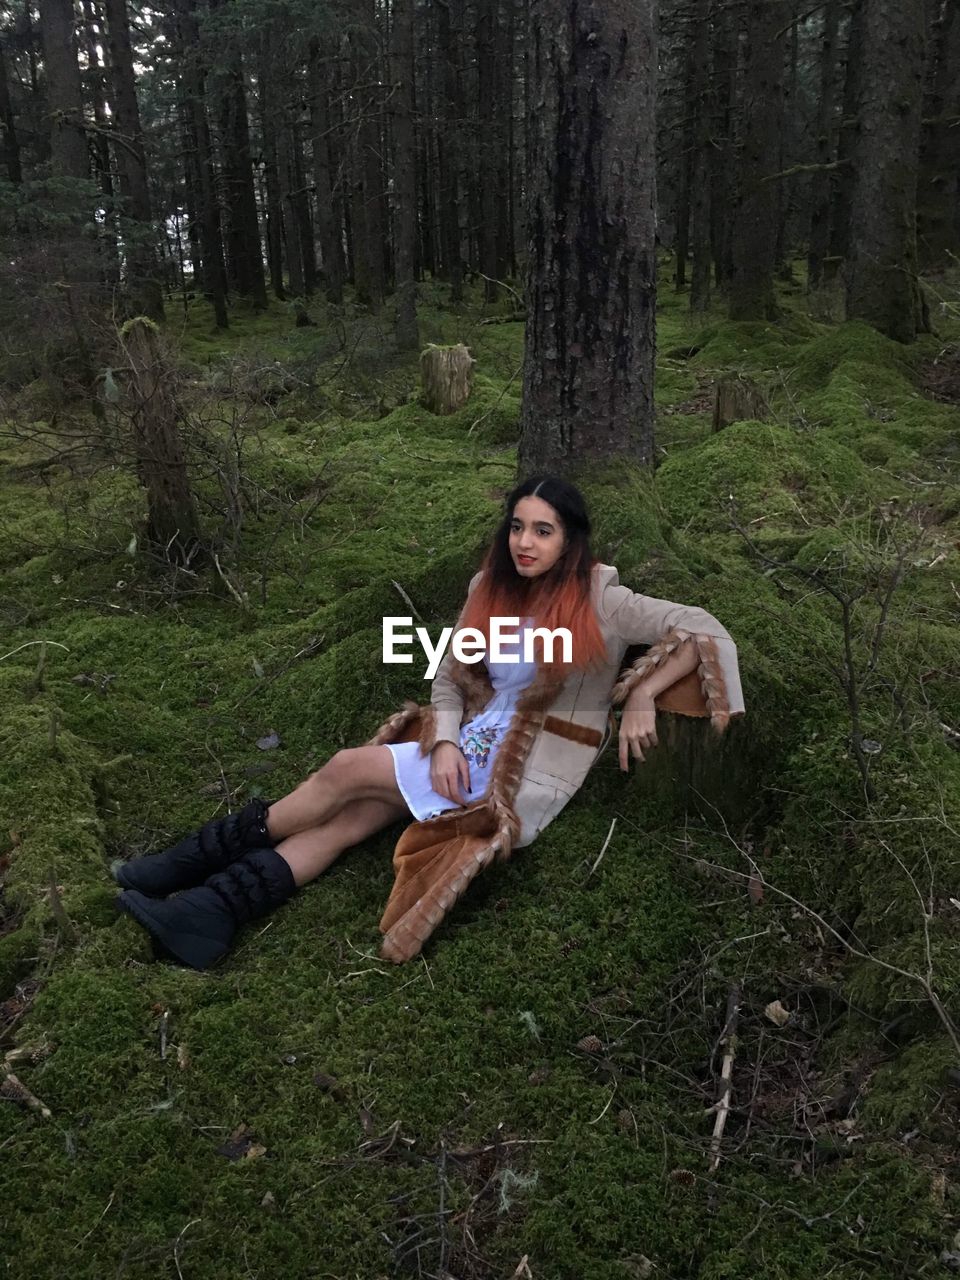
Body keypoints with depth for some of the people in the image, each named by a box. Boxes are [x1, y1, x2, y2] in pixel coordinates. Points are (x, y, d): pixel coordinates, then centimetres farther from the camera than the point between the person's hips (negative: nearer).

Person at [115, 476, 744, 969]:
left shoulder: (599, 602, -11)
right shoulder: (493, 590, 6)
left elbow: (703, 631, -13)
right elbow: (449, 675, 8)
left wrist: (641, 697, -21)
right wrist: (445, 742, -9)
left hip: (529, 773, -6)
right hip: (473, 743, 6)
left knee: (350, 768, -15)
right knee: (351, 818, -15)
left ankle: (211, 850, 1)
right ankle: (208, 914, -21)